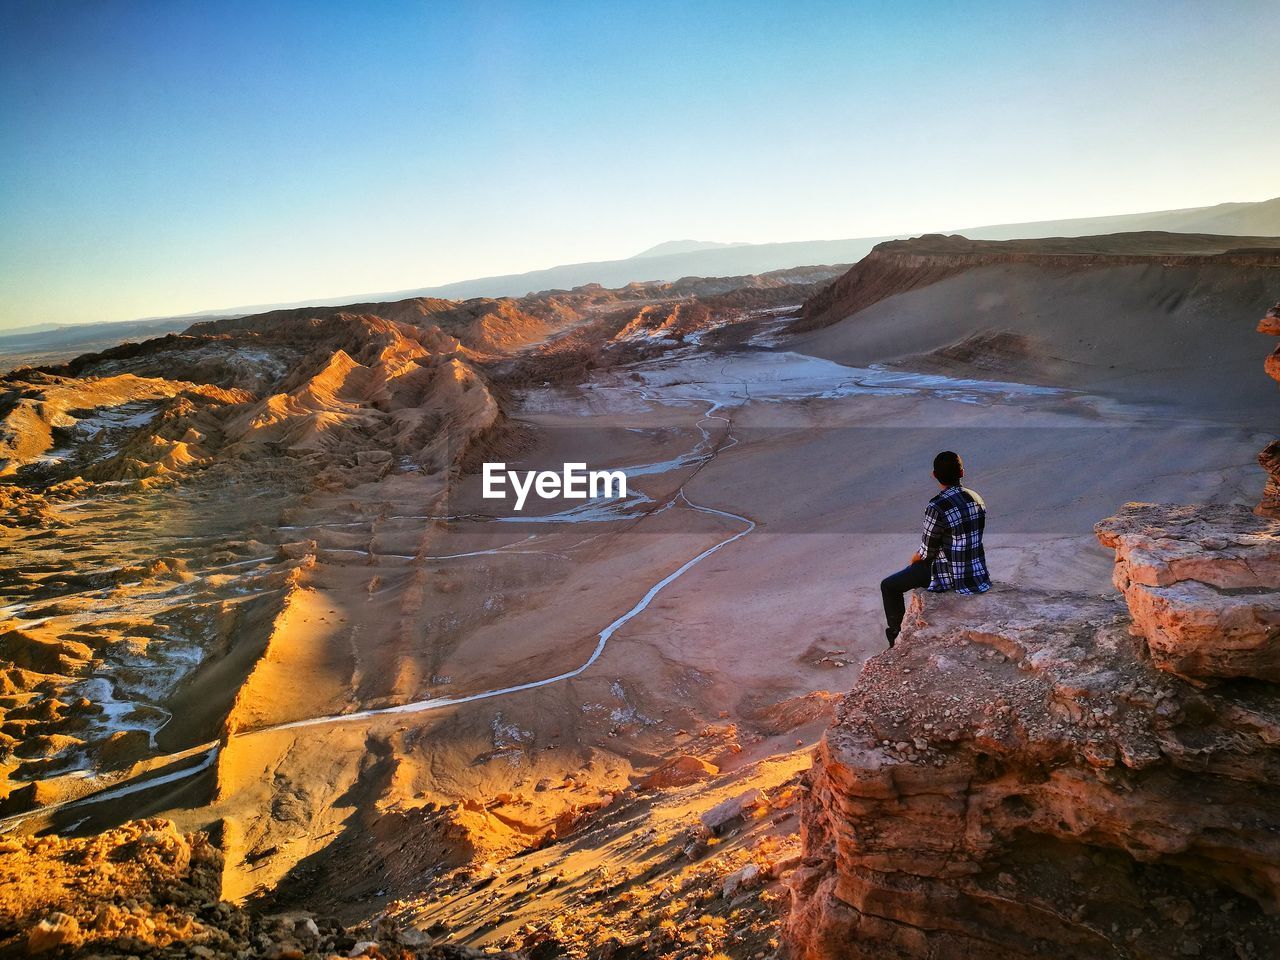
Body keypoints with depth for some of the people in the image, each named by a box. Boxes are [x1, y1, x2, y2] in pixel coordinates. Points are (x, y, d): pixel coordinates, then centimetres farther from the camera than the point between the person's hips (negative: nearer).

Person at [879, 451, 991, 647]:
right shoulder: (976, 499, -2)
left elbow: (928, 551, -16)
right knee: (918, 568, 36)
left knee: (889, 586, 11)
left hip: (953, 577, -7)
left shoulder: (936, 507, -25)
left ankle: (897, 635, 24)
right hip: (977, 572, 7)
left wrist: (916, 558, 8)